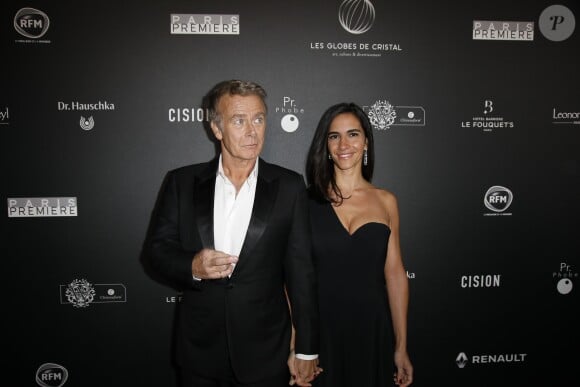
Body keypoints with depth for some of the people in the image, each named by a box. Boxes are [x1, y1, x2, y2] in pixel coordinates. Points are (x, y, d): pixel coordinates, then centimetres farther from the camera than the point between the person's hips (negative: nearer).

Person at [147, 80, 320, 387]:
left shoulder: (289, 186, -5)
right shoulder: (182, 182, -2)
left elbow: (301, 271, -3)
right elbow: (159, 251, 1)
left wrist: (306, 350, -1)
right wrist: (193, 267, -21)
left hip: (266, 353, 0)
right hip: (199, 351, 1)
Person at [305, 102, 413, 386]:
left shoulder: (385, 201, 2)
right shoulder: (306, 201, -5)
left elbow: (395, 275, 4)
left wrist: (401, 347, 5)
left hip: (372, 332, 2)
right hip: (320, 333, -2)